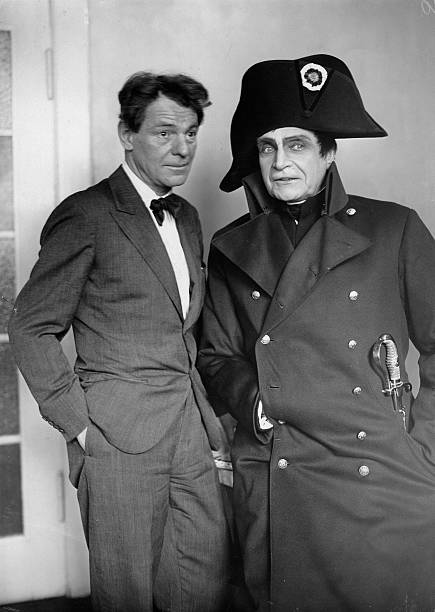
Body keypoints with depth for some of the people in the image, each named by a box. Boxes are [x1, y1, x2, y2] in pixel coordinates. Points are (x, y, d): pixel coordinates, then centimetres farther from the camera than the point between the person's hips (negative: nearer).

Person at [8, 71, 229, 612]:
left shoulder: (186, 217, 15)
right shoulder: (86, 215, -8)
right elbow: (30, 328, -8)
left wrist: (206, 416, 11)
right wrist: (77, 421, -11)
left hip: (191, 431, 7)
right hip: (119, 437, -6)